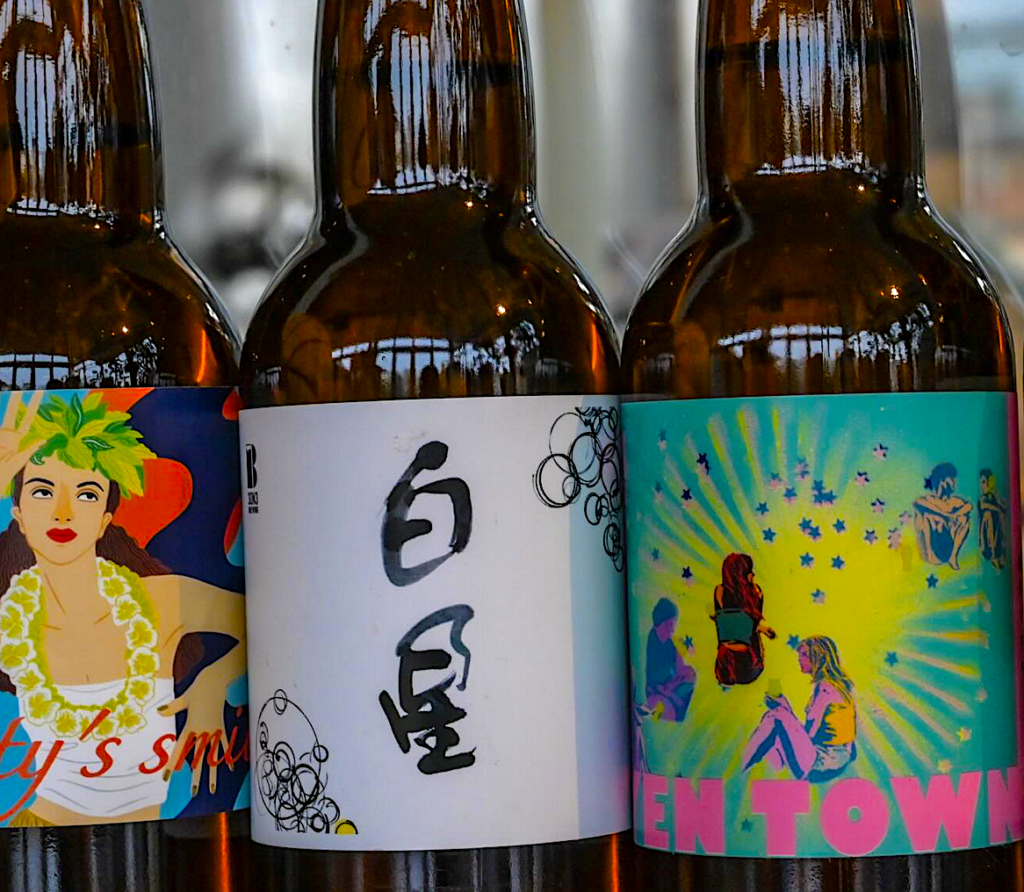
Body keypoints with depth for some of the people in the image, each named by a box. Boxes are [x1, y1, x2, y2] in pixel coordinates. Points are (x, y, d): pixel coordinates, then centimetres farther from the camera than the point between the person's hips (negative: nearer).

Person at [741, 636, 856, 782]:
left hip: (823, 764, -10)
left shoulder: (824, 688, -17)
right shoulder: (840, 684, 13)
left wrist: (782, 706, -4)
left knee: (775, 717, -10)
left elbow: (809, 733, -16)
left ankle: (742, 772, 1)